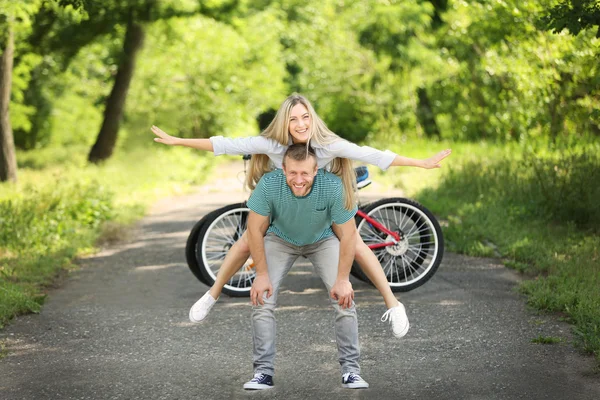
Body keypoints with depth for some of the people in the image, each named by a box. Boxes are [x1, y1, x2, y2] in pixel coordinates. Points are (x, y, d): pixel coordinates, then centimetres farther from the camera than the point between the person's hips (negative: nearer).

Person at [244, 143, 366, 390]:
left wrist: (342, 280, -19)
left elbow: (347, 235, -22)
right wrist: (262, 275, -17)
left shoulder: (333, 187, -35)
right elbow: (256, 229, -20)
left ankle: (350, 370, -2)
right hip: (280, 239, 1)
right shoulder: (269, 185, -34)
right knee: (262, 300, -13)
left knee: (344, 300, -14)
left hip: (322, 239, 0)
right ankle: (263, 371, -3)